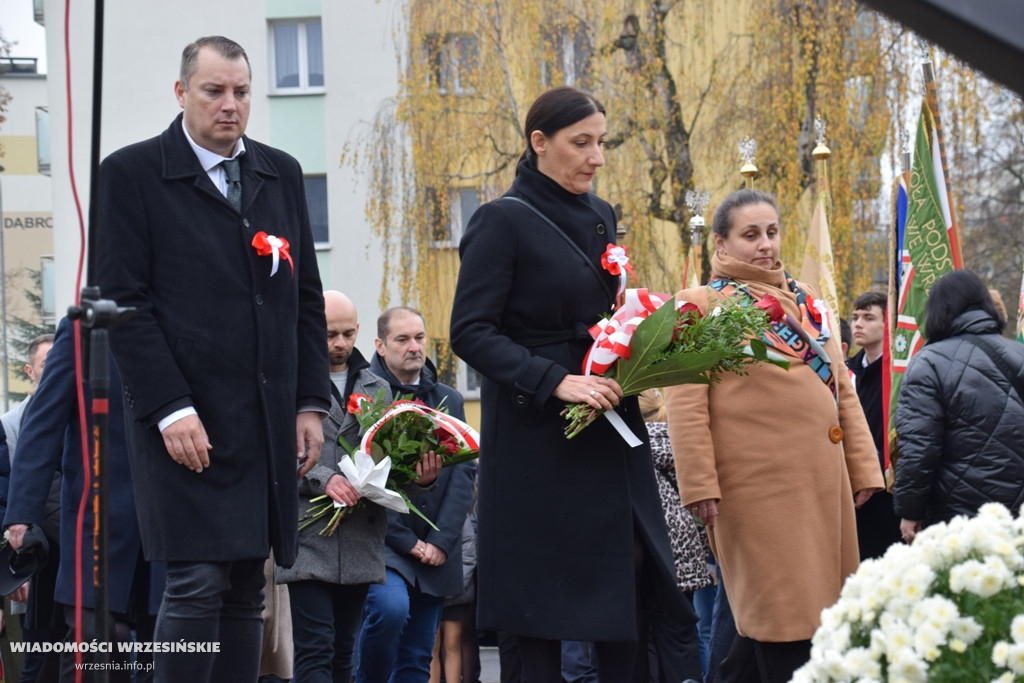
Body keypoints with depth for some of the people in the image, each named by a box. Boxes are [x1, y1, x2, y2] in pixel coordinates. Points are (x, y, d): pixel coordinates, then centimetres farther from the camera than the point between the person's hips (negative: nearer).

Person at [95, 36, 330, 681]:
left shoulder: (282, 173, 14)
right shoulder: (132, 173, -2)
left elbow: (306, 297, 17)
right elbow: (125, 301, -7)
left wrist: (311, 402, 8)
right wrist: (170, 409, -15)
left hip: (270, 423, 5)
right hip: (187, 421, -5)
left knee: (246, 591, 6)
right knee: (198, 584, -11)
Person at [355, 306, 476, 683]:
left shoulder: (449, 400, 13)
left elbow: (464, 474, 8)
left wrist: (442, 541, -5)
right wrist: (406, 542, -12)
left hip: (436, 551, 5)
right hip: (381, 541, -5)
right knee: (391, 607, -31)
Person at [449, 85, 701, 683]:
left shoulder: (600, 217, 13)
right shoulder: (505, 221, -9)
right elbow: (471, 332, -15)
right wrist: (555, 381, -24)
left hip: (610, 430, 7)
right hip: (539, 433, -6)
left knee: (631, 569, 1)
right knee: (544, 589, -2)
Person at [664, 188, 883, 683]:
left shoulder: (807, 303, 19)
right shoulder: (701, 306, 1)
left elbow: (841, 389, 18)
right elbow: (685, 404, -6)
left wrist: (863, 467, 11)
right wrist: (700, 485, -15)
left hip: (820, 480, 6)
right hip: (757, 484, -6)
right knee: (781, 612, -6)